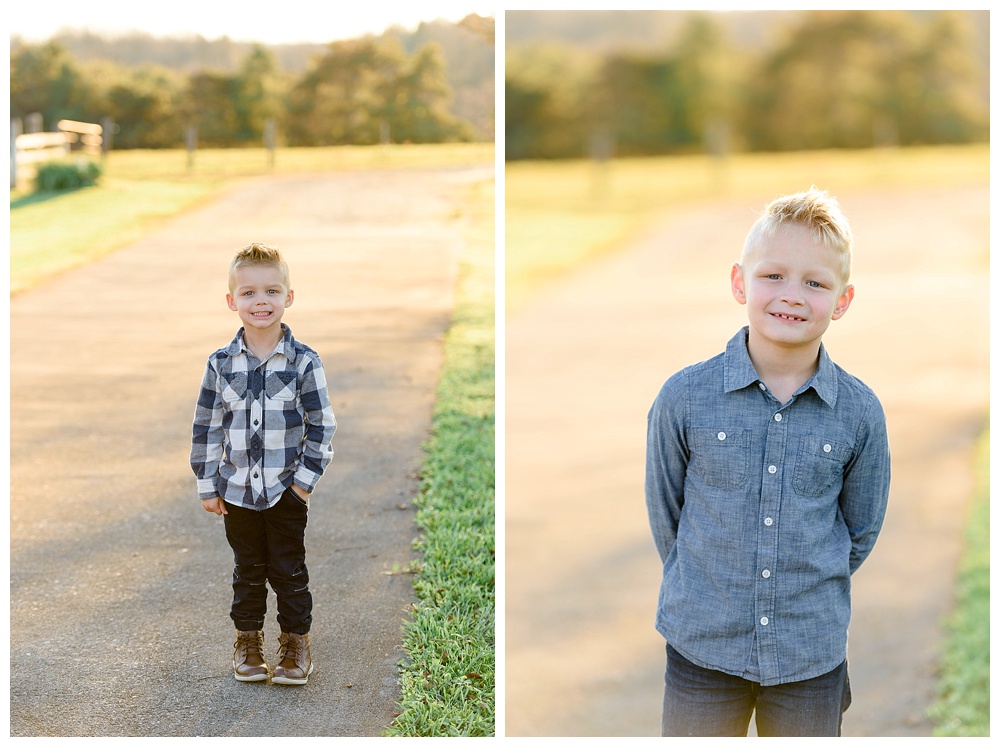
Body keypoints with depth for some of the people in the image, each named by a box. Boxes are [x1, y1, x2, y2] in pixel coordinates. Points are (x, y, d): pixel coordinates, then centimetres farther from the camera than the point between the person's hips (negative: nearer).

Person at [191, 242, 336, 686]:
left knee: (288, 570, 7)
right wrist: (207, 485, 2)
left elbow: (322, 425, -4)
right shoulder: (221, 363, -3)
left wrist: (306, 478, -8)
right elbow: (206, 426, 3)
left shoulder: (303, 362, -8)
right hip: (237, 491, 2)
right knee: (248, 570, 14)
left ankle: (296, 641, 22)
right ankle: (248, 641, 29)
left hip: (286, 491, -2)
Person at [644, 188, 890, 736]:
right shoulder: (683, 398, -9)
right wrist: (707, 590, 9)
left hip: (812, 658, 1)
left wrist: (807, 591, 11)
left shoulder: (860, 412, -6)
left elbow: (862, 530, 8)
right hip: (702, 648, -1)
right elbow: (664, 512, 4)